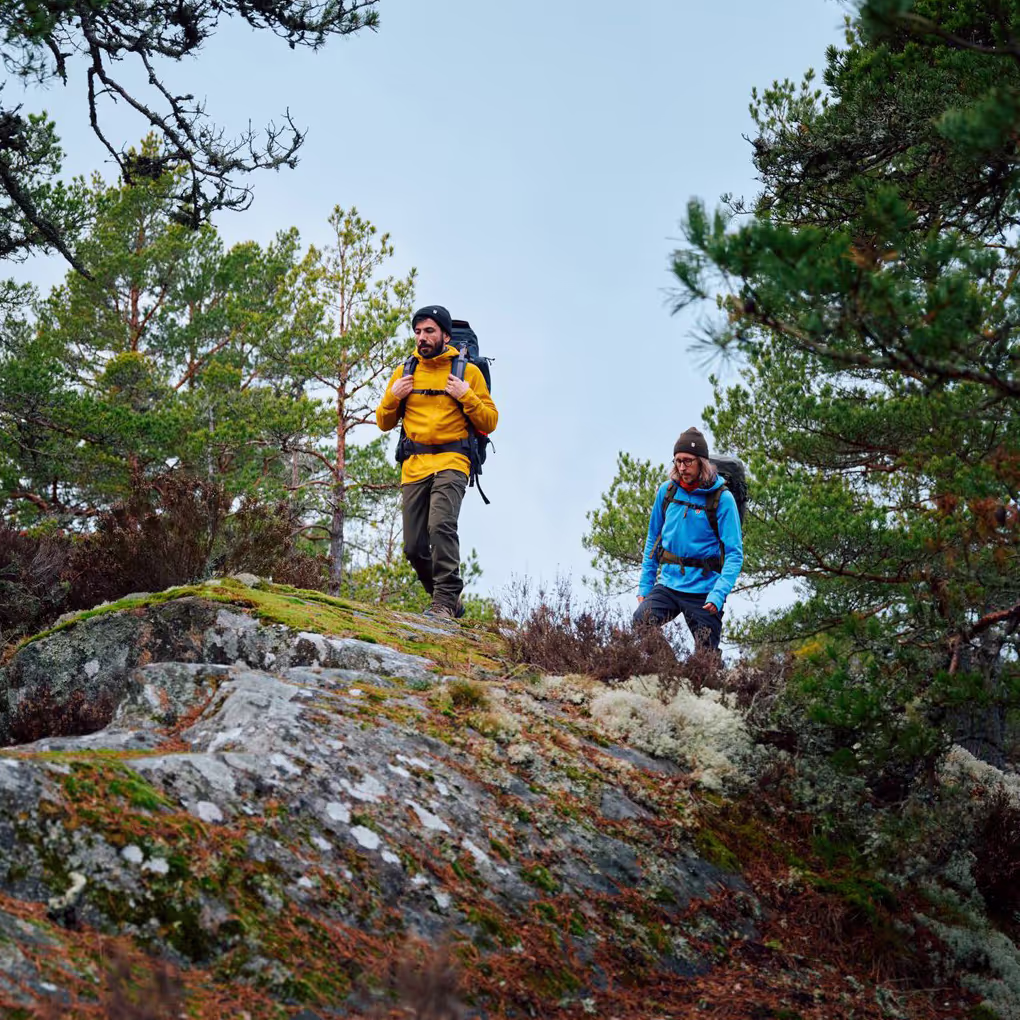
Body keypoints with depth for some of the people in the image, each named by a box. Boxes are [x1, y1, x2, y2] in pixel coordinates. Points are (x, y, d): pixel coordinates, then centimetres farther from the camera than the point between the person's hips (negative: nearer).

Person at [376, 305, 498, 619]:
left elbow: (489, 423, 5)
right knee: (414, 547, 1)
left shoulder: (467, 371, 6)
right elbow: (384, 423, 19)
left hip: (451, 462, -4)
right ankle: (449, 603, 19)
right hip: (414, 465, 4)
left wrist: (466, 396, -10)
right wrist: (392, 396, 0)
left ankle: (446, 599, -28)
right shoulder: (404, 372, 14)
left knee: (441, 525, -28)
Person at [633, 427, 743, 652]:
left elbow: (734, 553, -10)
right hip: (668, 585, 3)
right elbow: (653, 540, 16)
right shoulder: (666, 491, 5)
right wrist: (645, 586, 10)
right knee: (640, 621, -24)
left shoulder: (722, 498, -8)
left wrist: (718, 594, -24)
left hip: (704, 591, -3)